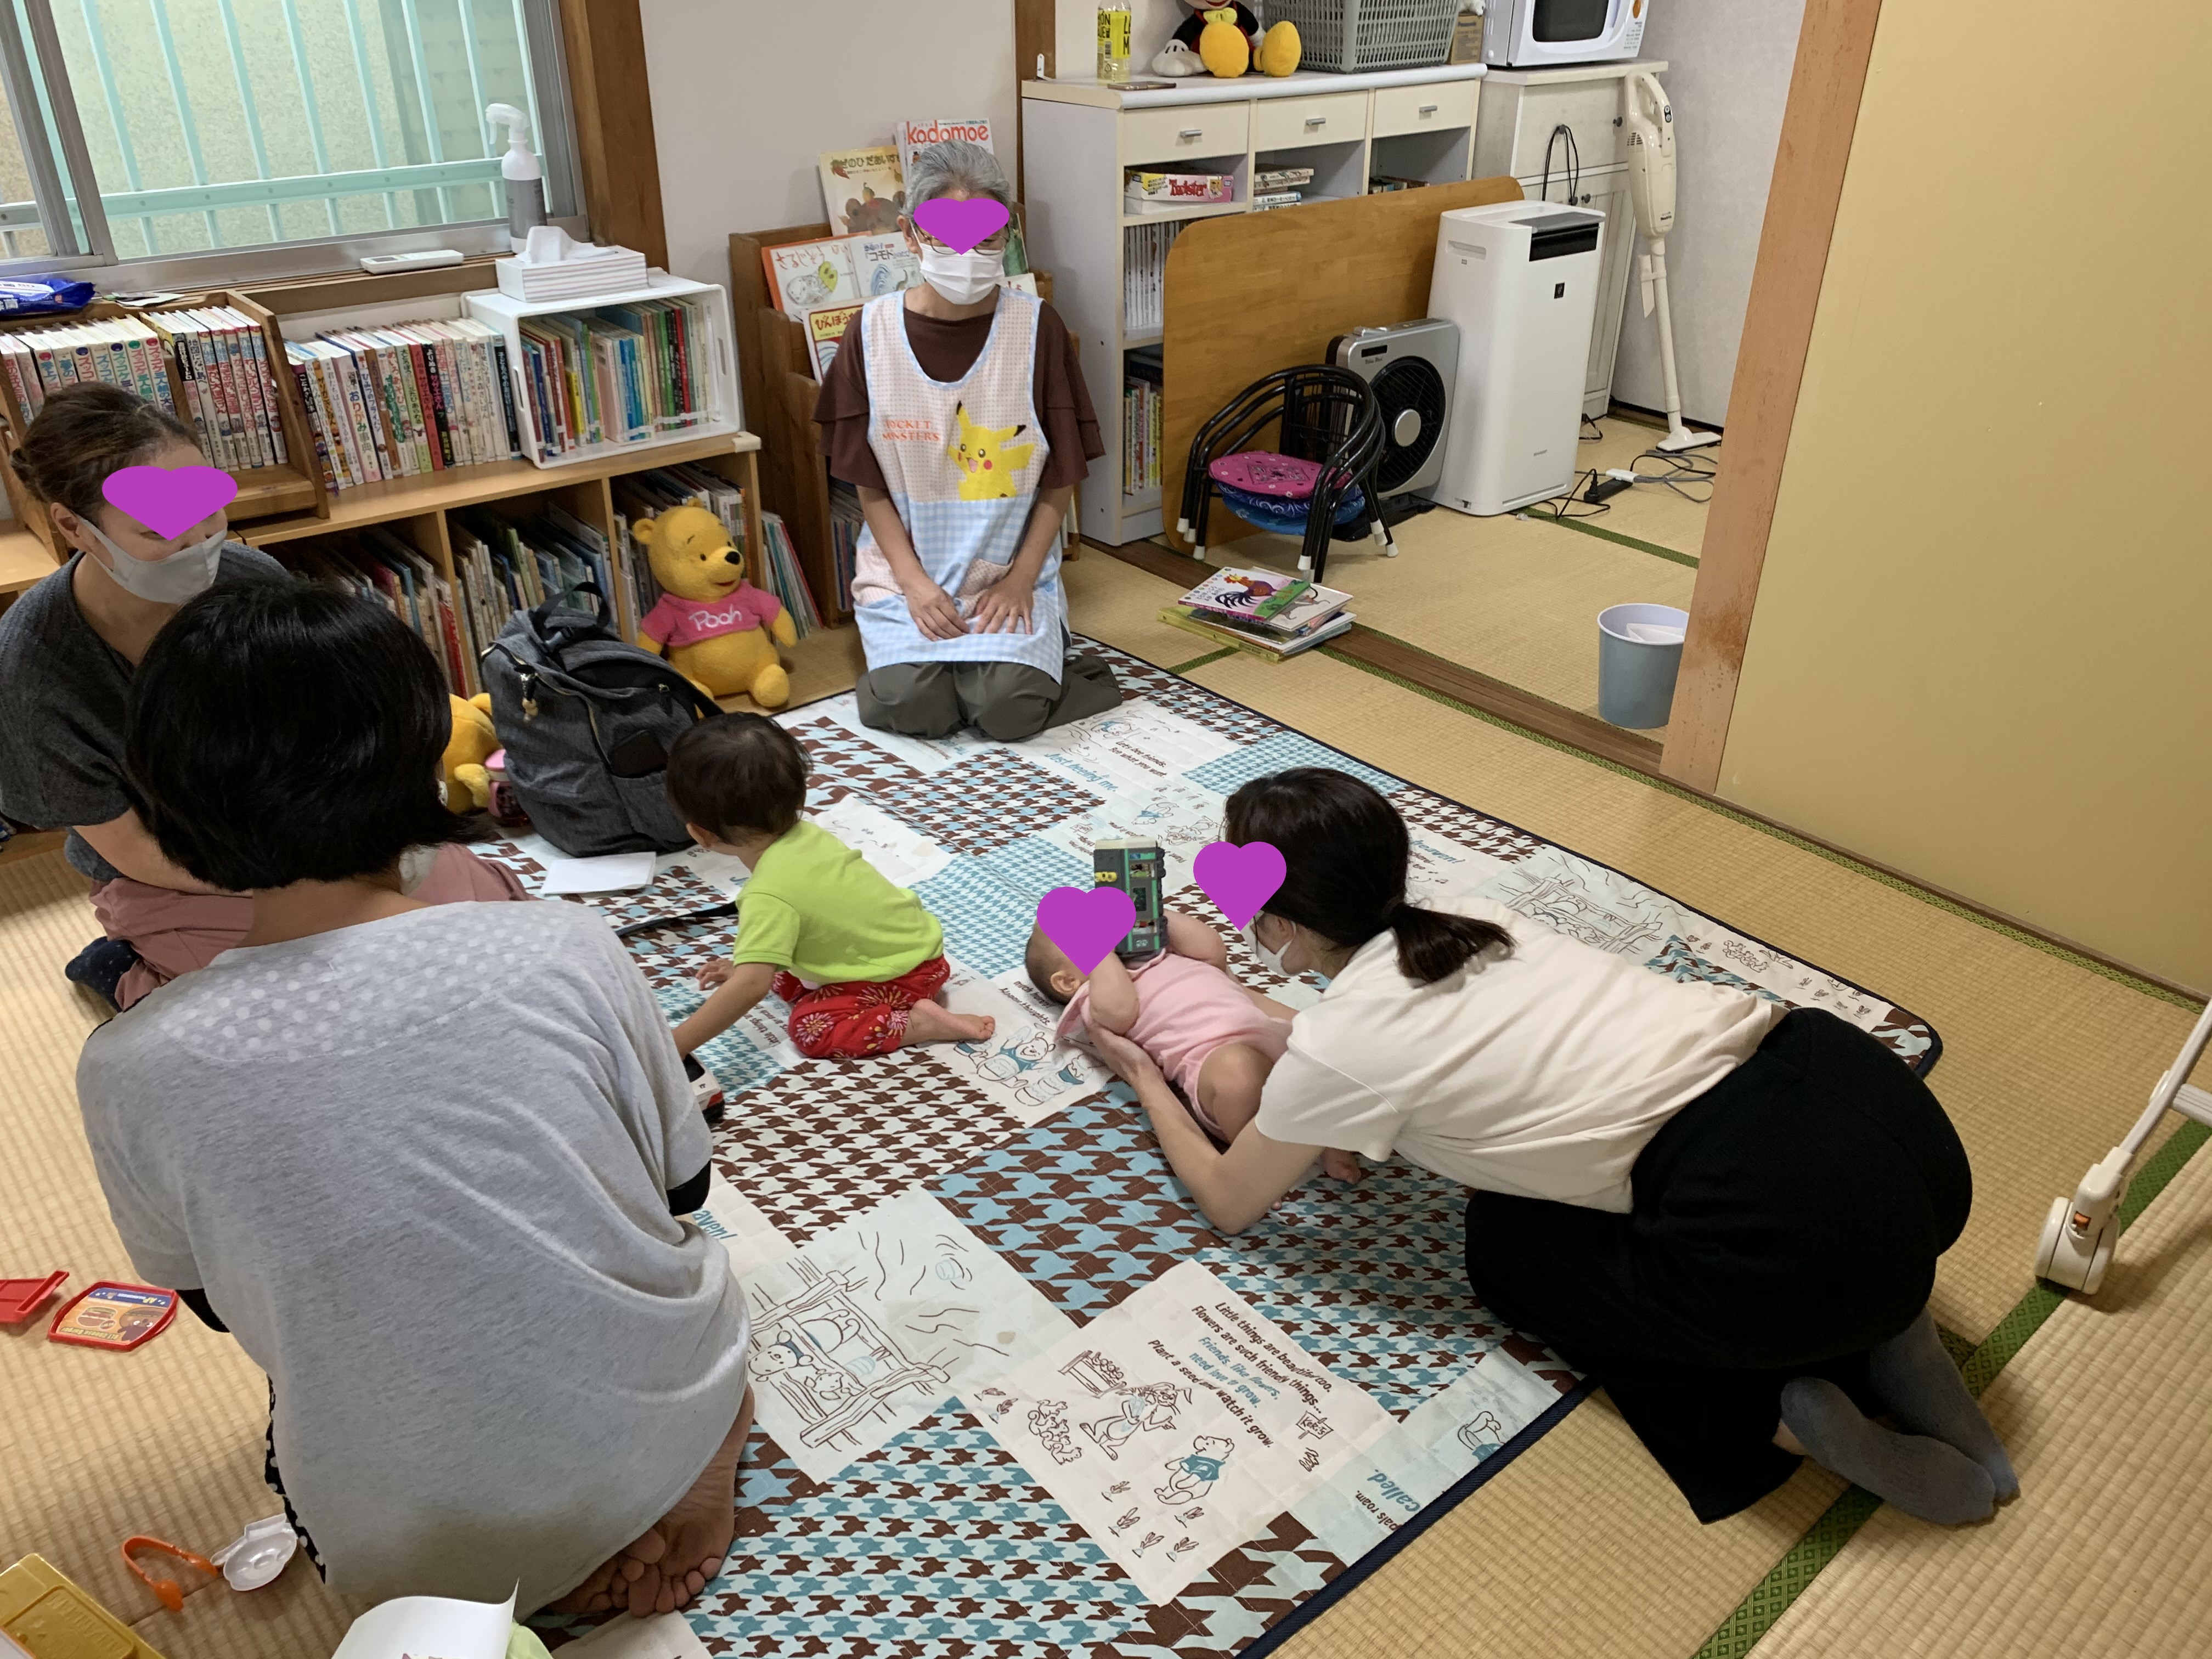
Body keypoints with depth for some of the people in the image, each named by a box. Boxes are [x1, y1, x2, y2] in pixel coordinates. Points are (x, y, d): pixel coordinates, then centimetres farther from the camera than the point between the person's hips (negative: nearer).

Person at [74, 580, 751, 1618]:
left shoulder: (132, 1072, -20)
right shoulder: (567, 950, -21)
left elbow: (219, 1304, 1)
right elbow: (683, 1186, -4)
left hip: (419, 1552, -1)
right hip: (663, 1425, 1)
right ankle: (711, 1441, 13)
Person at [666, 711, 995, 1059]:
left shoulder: (768, 896, -31)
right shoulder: (805, 836, -6)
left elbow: (751, 986, -37)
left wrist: (677, 1045, -32)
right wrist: (740, 964, 16)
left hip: (907, 973, -9)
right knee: (784, 979, 15)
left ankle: (921, 1023, -13)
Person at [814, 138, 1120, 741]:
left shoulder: (1036, 327, -5)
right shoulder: (873, 331, -3)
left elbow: (1061, 480, -1)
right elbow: (870, 486, 0)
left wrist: (1019, 581, -10)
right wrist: (915, 584, -11)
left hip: (1012, 571, 0)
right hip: (908, 571, 1)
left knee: (1008, 710, -22)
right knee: (913, 706, -22)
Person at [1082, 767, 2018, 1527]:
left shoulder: (1337, 1047, -4)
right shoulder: (1466, 922, 15)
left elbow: (1228, 1204, 15)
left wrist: (1141, 1074, 30)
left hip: (1795, 1226, -7)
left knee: (1505, 1243, 18)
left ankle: (1777, 1416, 6)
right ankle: (1878, 1330, 18)